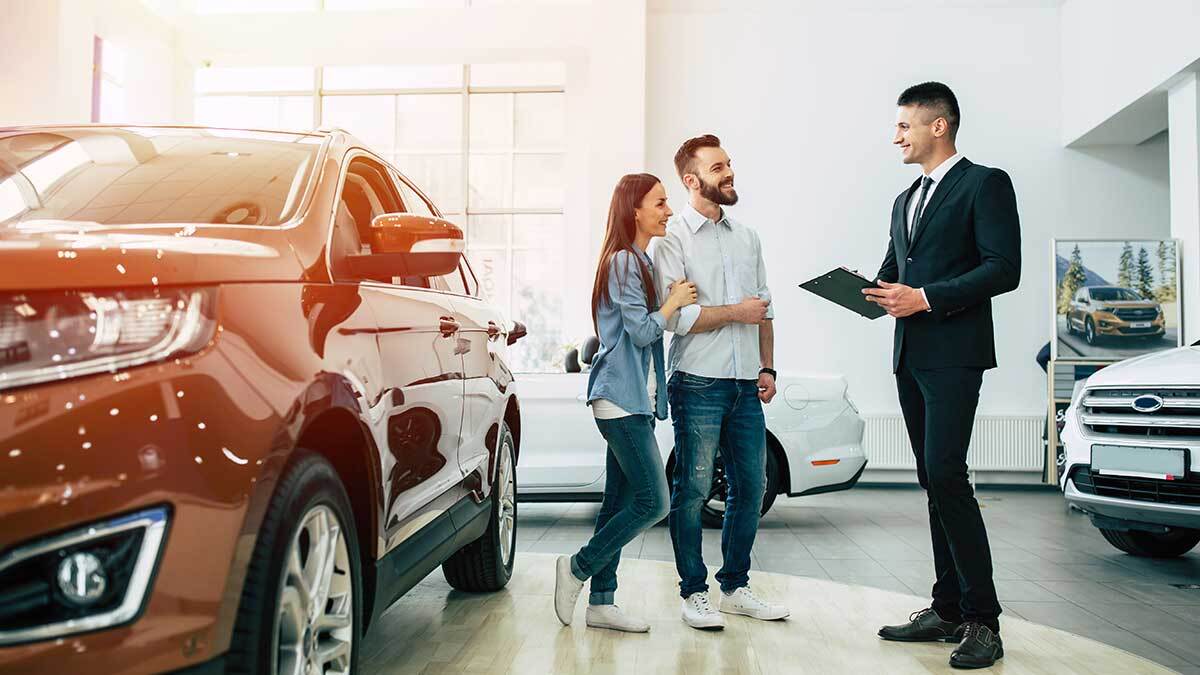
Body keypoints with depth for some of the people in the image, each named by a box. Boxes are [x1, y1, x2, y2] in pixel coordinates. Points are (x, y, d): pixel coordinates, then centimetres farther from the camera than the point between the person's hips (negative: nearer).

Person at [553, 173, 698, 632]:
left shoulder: (640, 262, 19)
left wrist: (675, 301, 10)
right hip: (622, 398, -10)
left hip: (635, 398, 10)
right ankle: (577, 568, 5)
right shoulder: (623, 261, -11)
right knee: (653, 502, -10)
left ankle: (601, 602, 15)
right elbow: (643, 331, -15)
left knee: (620, 503, 10)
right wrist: (675, 300, -2)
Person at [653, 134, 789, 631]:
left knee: (750, 488, 10)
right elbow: (672, 315, -14)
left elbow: (763, 309, 18)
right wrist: (736, 312, -9)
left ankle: (735, 586, 24)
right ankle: (694, 593, 12)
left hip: (746, 386, 6)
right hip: (699, 385, -6)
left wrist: (767, 368, 9)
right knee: (692, 491, 0)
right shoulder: (673, 238, -3)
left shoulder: (747, 237, 16)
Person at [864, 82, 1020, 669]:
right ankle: (948, 609, 16)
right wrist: (872, 291, 1)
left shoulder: (985, 184, -3)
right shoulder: (905, 200, 22)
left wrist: (926, 297, -18)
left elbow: (1004, 269, -12)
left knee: (945, 474, -16)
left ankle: (982, 619, -6)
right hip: (910, 355, 8)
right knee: (933, 482, 9)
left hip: (954, 353, -8)